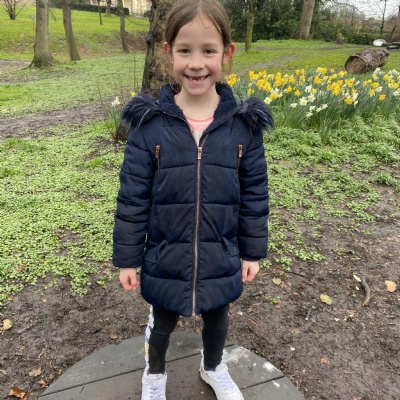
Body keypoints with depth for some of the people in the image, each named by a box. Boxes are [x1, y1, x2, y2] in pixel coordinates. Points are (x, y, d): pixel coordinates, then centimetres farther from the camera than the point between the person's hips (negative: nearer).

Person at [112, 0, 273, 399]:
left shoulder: (244, 124, -10)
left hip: (222, 259, 2)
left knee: (216, 318, 26)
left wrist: (252, 251, 3)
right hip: (164, 259, -1)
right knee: (162, 322, 24)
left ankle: (213, 367, 60)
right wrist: (127, 257, -4)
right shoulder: (150, 123, -14)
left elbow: (254, 194, -2)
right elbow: (132, 196, -9)